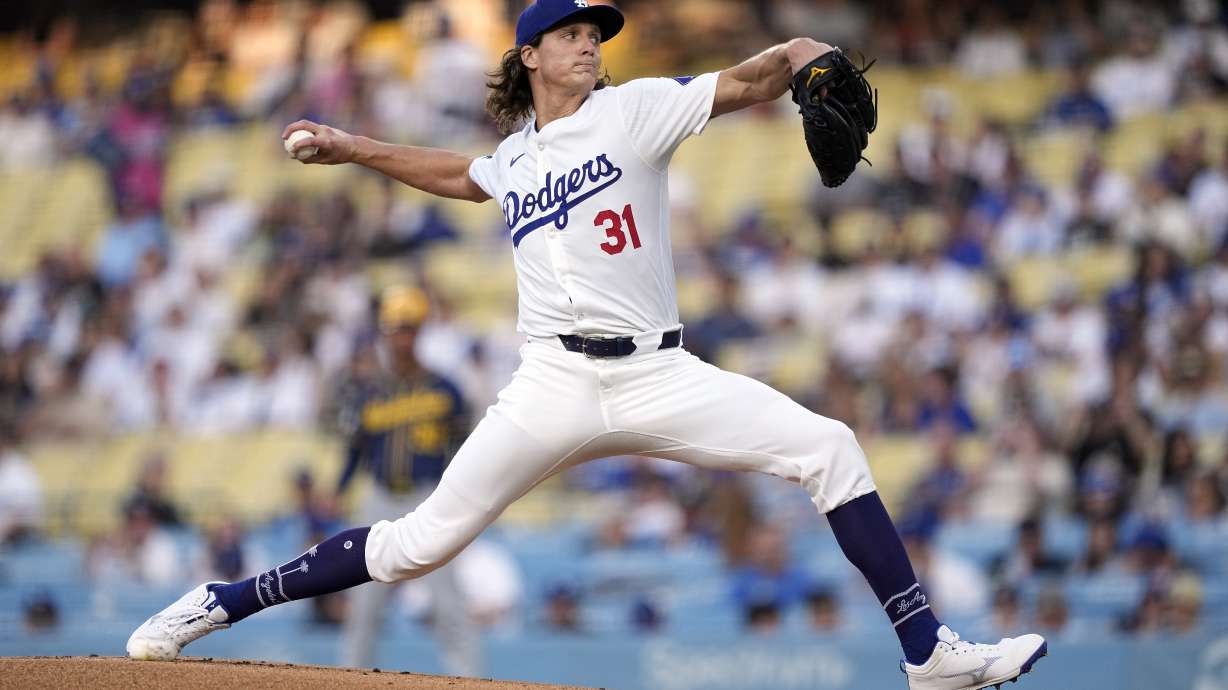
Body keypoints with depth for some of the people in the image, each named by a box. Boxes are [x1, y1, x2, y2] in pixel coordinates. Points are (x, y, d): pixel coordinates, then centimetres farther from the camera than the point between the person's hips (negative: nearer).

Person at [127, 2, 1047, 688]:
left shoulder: (634, 111, 5)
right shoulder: (513, 160, 15)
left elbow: (744, 84, -10)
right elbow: (460, 175, 39)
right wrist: (353, 150, 39)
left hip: (659, 377, -1)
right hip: (555, 385, 1)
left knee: (827, 448, -16)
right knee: (423, 541, -4)